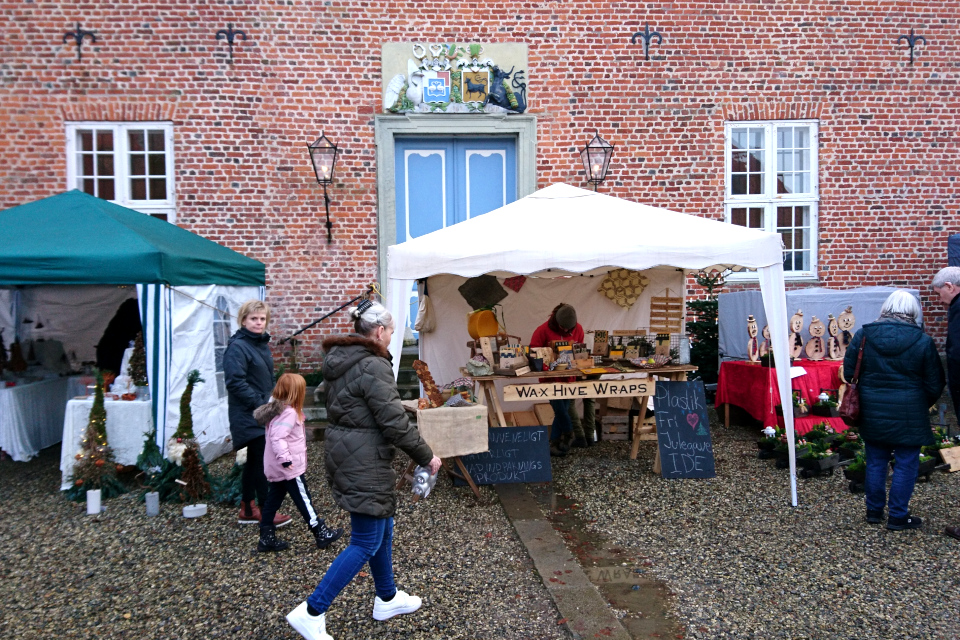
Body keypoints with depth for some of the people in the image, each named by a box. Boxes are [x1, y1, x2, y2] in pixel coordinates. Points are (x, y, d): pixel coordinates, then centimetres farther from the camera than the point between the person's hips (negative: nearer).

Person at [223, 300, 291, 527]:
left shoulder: (262, 344, 12)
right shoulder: (237, 347, -14)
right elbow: (235, 382, -22)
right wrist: (259, 404, -20)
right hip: (248, 416, -9)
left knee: (254, 460, 14)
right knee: (264, 461, -5)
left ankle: (247, 509, 25)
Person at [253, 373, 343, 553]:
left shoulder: (277, 409, 11)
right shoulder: (289, 412, -21)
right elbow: (277, 438, -30)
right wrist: (285, 458, -30)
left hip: (275, 468, 10)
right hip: (289, 468, -10)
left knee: (273, 500, 13)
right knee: (303, 501, 0)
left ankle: (266, 538, 17)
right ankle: (322, 534, 10)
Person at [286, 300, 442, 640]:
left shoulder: (339, 360, 10)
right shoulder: (373, 366, -19)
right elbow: (394, 422, -20)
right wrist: (426, 456, -8)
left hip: (343, 455, 10)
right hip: (365, 462, -10)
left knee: (382, 527, 21)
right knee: (367, 542, 1)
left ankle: (387, 599, 35)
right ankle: (311, 612, 6)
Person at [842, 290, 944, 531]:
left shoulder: (863, 334, -4)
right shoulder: (922, 341, -9)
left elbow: (849, 373, 1)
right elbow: (934, 384, -2)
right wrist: (923, 405, 17)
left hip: (872, 411, 3)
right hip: (908, 414, -3)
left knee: (875, 462, 15)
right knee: (906, 464, 9)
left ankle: (874, 511, 25)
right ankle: (898, 517, 16)